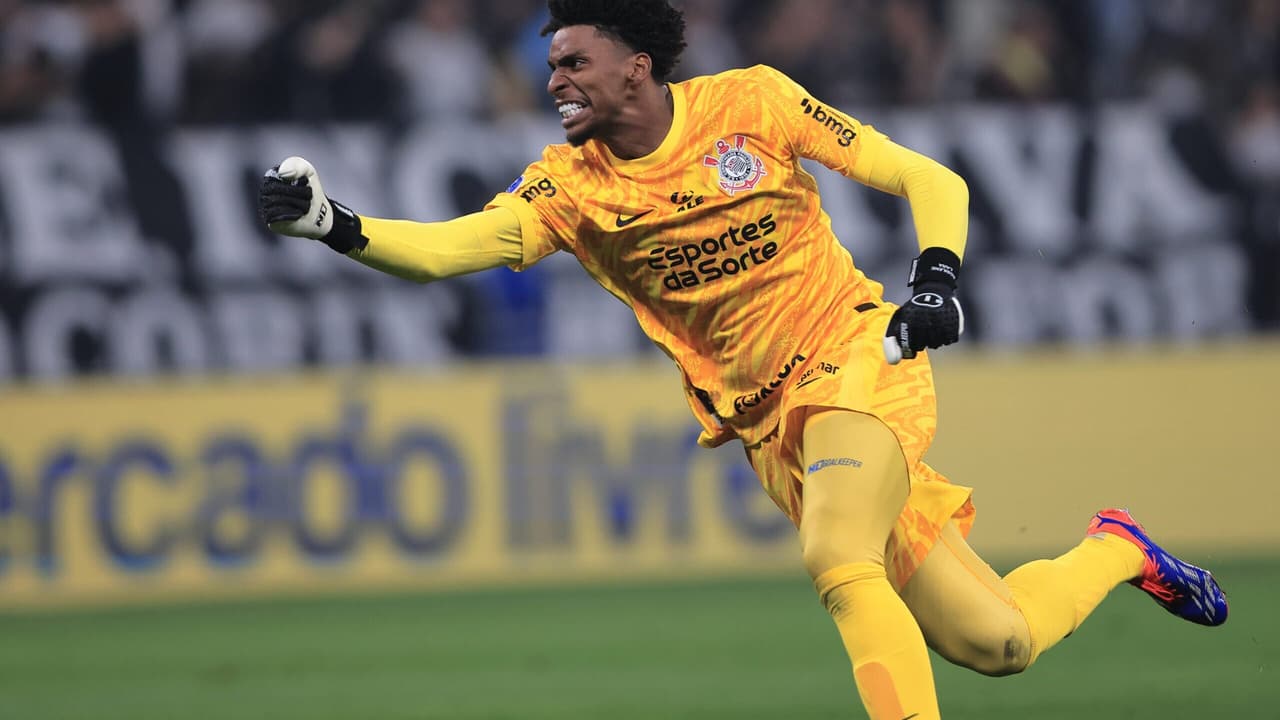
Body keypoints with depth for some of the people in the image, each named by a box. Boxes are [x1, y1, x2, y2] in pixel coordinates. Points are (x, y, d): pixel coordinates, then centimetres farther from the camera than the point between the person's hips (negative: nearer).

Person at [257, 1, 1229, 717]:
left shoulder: (749, 104, -6)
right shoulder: (572, 186, 0)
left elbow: (929, 181, -1)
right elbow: (449, 248, -16)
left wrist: (938, 276, -19)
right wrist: (335, 226, -31)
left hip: (861, 362, -3)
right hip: (771, 425, 3)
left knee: (839, 559, -33)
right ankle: (1114, 554, 27)